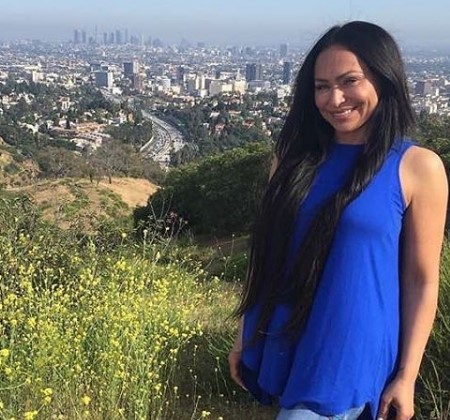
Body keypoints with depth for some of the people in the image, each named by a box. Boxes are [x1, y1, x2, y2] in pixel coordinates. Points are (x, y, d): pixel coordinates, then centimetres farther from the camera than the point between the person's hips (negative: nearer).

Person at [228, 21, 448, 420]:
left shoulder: (417, 167, -9)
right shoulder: (295, 156, 3)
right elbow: (266, 251, 8)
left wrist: (406, 376, -6)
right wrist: (245, 336, 12)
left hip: (349, 356, -4)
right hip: (282, 346, 4)